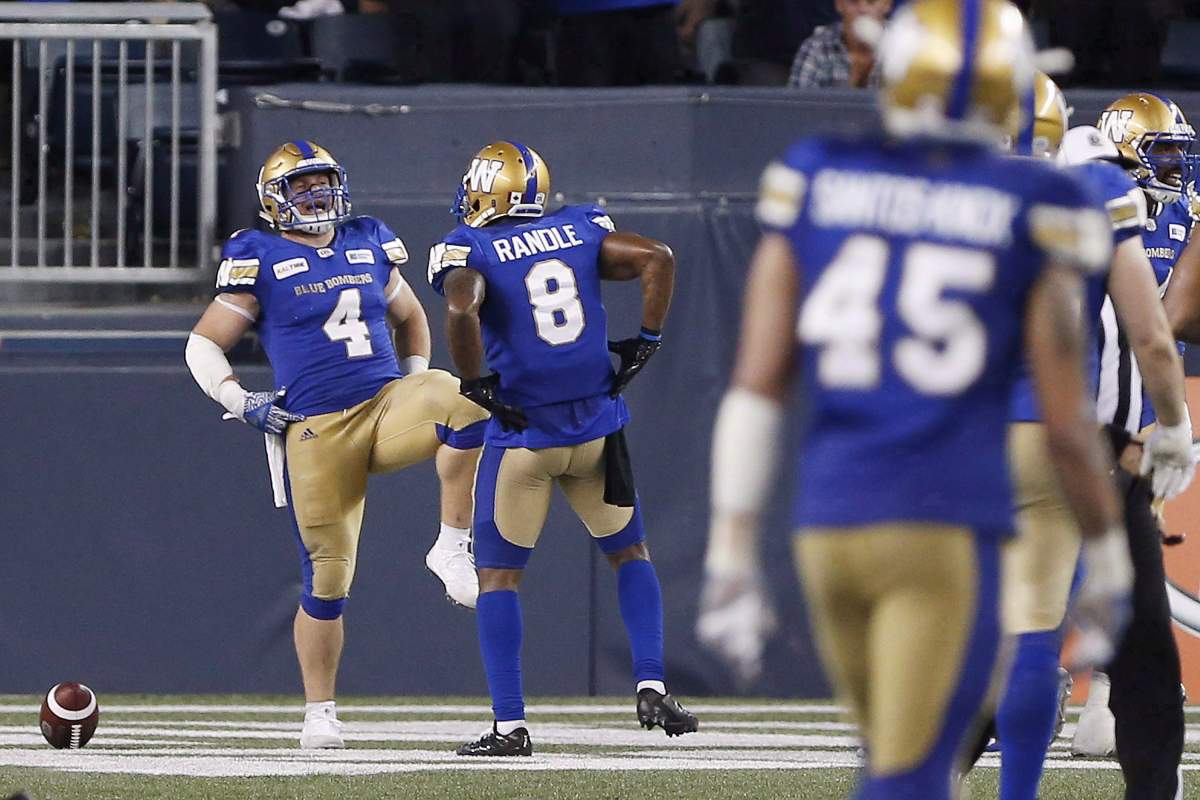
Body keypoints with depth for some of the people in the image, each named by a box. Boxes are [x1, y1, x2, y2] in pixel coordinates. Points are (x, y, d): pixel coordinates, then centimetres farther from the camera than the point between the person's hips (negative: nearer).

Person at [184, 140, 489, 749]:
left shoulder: (368, 246, 13)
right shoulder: (260, 261, 1)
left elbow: (409, 317, 29)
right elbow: (203, 345, 5)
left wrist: (417, 391, 19)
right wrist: (240, 402, -8)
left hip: (386, 407, 3)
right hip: (316, 434, -3)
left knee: (468, 402, -29)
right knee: (327, 578, -3)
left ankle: (452, 548, -17)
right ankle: (319, 713, 13)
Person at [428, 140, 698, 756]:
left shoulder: (470, 250, -5)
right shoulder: (578, 233, 7)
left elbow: (462, 311, -25)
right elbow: (657, 257, -2)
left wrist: (476, 385, -13)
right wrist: (646, 341, 5)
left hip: (523, 435, -3)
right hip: (596, 428, 3)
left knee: (498, 576, 7)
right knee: (629, 553, 21)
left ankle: (509, 725, 1)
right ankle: (652, 688, 6)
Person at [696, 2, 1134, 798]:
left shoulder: (816, 185, 5)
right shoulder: (1026, 214, -3)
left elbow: (756, 383, 2)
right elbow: (1068, 423, -2)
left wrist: (732, 554, 6)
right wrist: (1109, 566, 11)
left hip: (828, 528, 4)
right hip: (948, 529, -4)